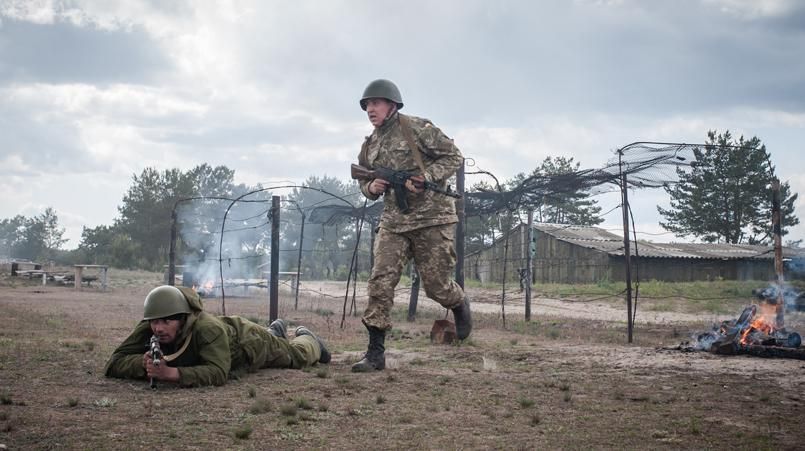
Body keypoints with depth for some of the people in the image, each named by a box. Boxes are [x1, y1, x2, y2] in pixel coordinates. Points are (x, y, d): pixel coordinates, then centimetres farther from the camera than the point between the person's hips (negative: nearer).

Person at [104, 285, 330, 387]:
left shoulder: (207, 329, -51)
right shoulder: (148, 329, -37)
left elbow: (218, 372, -60)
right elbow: (114, 363, -37)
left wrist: (171, 373, -69)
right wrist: (144, 362, -57)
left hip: (248, 342, -5)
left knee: (297, 356, 24)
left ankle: (307, 339, 59)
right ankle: (276, 332, 70)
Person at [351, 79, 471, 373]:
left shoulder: (418, 128, -7)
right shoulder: (369, 147, 11)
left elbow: (454, 156, -6)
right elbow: (363, 182, 23)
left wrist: (425, 177, -20)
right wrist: (371, 188, -2)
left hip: (432, 218, -5)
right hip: (393, 222, 5)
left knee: (436, 284, 2)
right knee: (380, 282, -9)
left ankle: (460, 305, 39)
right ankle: (375, 353, -7)